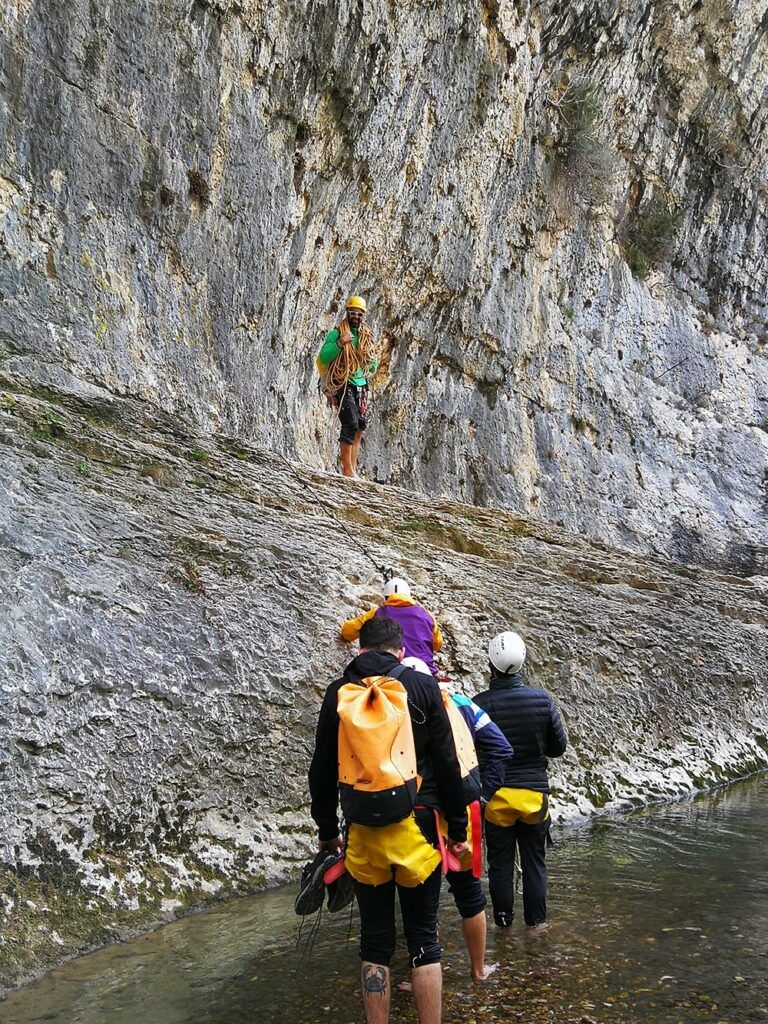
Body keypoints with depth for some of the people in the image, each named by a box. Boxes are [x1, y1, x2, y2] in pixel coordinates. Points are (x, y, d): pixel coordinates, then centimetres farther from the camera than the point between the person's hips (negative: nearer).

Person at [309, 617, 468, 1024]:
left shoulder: (338, 693, 4)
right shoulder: (423, 687, -1)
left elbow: (322, 771, 7)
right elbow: (447, 765, -3)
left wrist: (327, 829, 17)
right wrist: (457, 827, 5)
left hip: (363, 834, 2)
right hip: (417, 829, -1)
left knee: (375, 942, 11)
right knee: (423, 939, 8)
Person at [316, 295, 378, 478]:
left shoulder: (366, 337, 17)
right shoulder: (336, 334, -1)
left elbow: (372, 368, 23)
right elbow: (323, 358, -11)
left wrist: (373, 364, 0)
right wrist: (340, 343, -20)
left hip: (360, 386, 7)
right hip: (343, 385, -6)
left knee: (359, 428, 3)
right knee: (350, 424, -18)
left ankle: (352, 468, 7)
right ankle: (347, 469, -16)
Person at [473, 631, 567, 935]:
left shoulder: (479, 704, -15)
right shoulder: (542, 699, -10)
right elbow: (558, 747, 1)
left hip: (495, 796, -1)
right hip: (534, 793, 1)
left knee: (500, 863, 13)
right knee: (535, 861, 14)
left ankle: (503, 921, 23)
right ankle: (535, 922, 21)